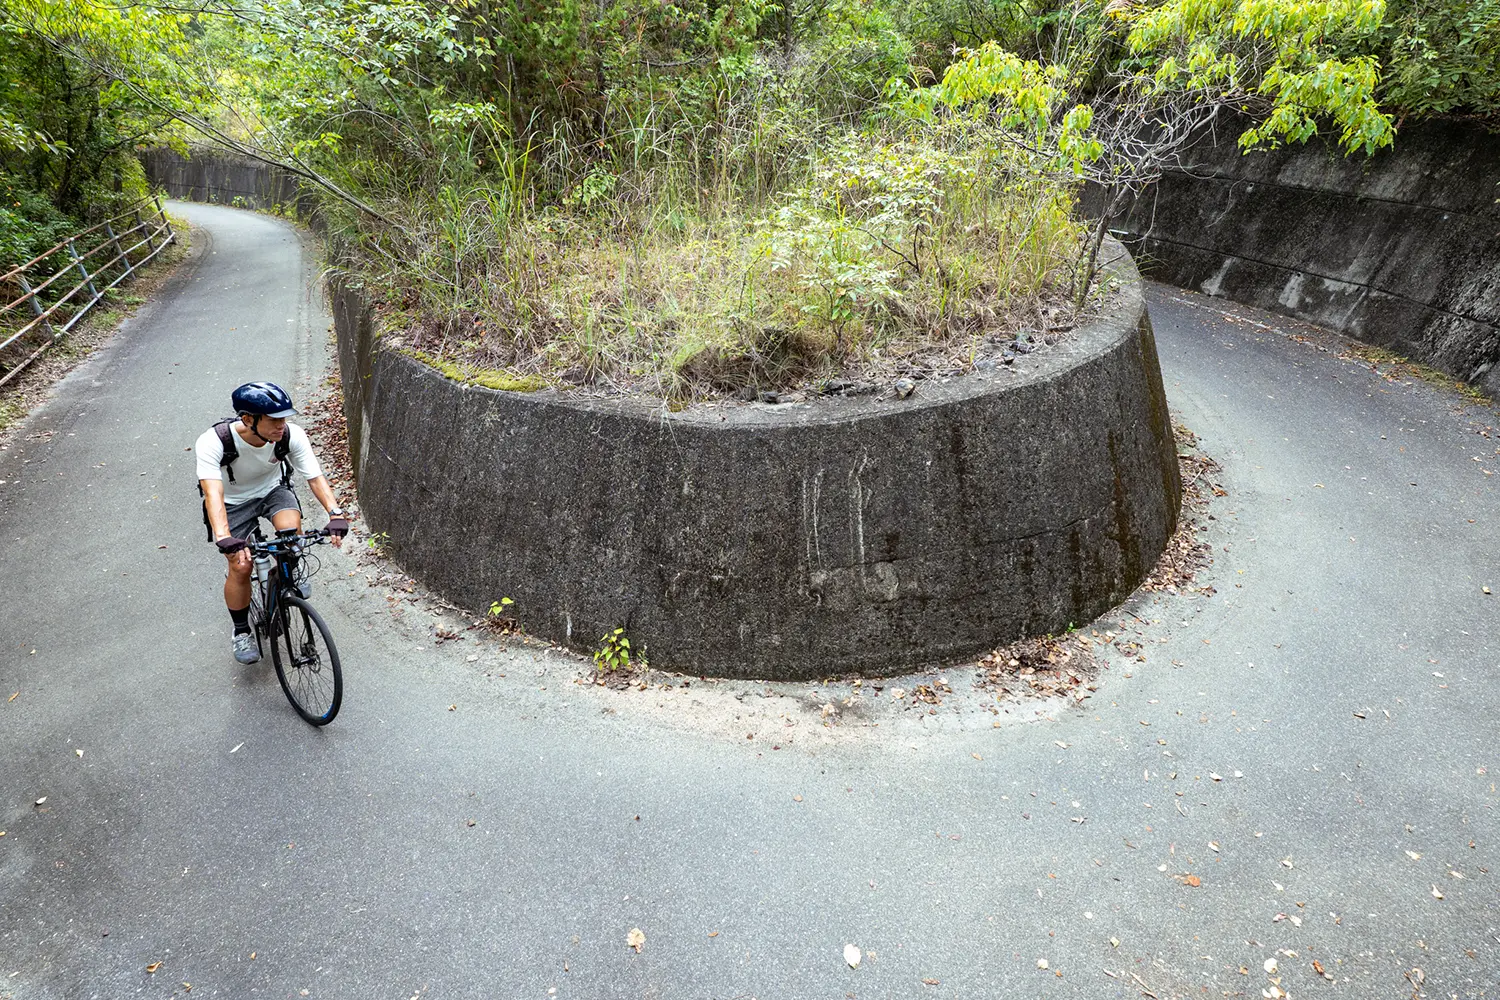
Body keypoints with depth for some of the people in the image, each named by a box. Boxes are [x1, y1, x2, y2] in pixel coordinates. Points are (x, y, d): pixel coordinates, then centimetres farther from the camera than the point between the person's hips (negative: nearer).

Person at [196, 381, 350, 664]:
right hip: (233, 502, -1)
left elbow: (315, 476, -28)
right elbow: (213, 492, -44)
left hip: (273, 490, 2)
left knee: (291, 528, -29)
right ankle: (242, 631, 13)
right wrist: (224, 539, -57)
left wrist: (336, 514, -44)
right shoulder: (213, 442, -34)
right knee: (241, 567, -11)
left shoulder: (292, 435, -28)